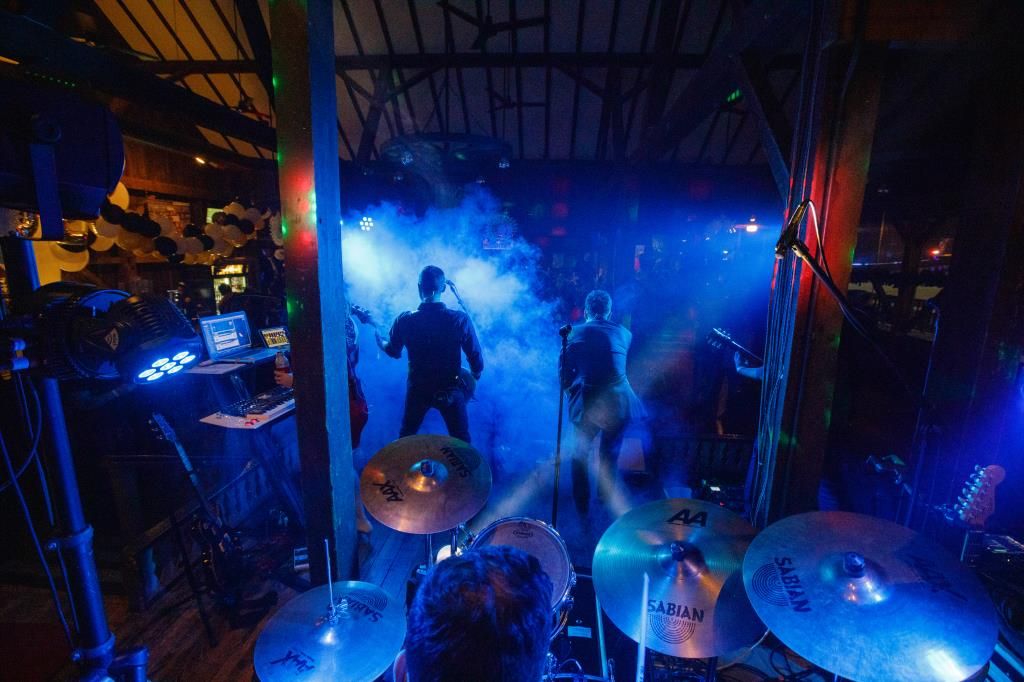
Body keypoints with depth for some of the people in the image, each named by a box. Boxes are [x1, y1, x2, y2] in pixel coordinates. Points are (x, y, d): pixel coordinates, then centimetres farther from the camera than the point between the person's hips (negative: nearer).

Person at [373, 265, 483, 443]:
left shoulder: (404, 320, -14)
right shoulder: (460, 319, -19)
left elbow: (393, 352, 5)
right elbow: (476, 358, -13)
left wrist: (379, 339, 26)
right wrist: (472, 378, 9)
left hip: (417, 390, 2)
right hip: (450, 391, -1)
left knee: (405, 438, 25)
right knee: (461, 441, 16)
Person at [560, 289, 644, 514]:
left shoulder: (574, 333, 0)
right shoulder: (624, 333, 5)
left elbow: (564, 372, -1)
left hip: (588, 403, -1)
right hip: (619, 402, 2)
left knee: (580, 453, 23)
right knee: (610, 452, 26)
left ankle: (581, 502, 34)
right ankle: (605, 494, 46)